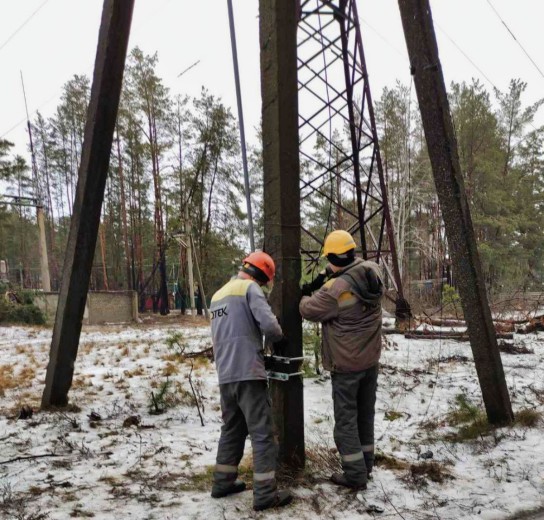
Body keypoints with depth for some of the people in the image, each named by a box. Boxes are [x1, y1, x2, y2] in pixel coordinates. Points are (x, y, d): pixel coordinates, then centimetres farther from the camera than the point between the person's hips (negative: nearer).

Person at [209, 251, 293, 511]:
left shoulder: (218, 294, 19)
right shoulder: (250, 288, -7)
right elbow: (268, 324, -17)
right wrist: (280, 337, 3)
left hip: (225, 375, 8)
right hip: (248, 373, -8)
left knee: (232, 428, 20)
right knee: (262, 432, -2)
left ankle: (222, 482, 27)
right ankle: (265, 494, 1)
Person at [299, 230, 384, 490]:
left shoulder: (336, 289, -25)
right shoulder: (372, 272, -7)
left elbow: (309, 310, -10)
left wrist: (307, 295, 11)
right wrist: (330, 276, 9)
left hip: (346, 364, -7)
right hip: (371, 359, 7)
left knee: (346, 418, 5)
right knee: (365, 412, 19)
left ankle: (355, 474, 9)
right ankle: (366, 463, 31)